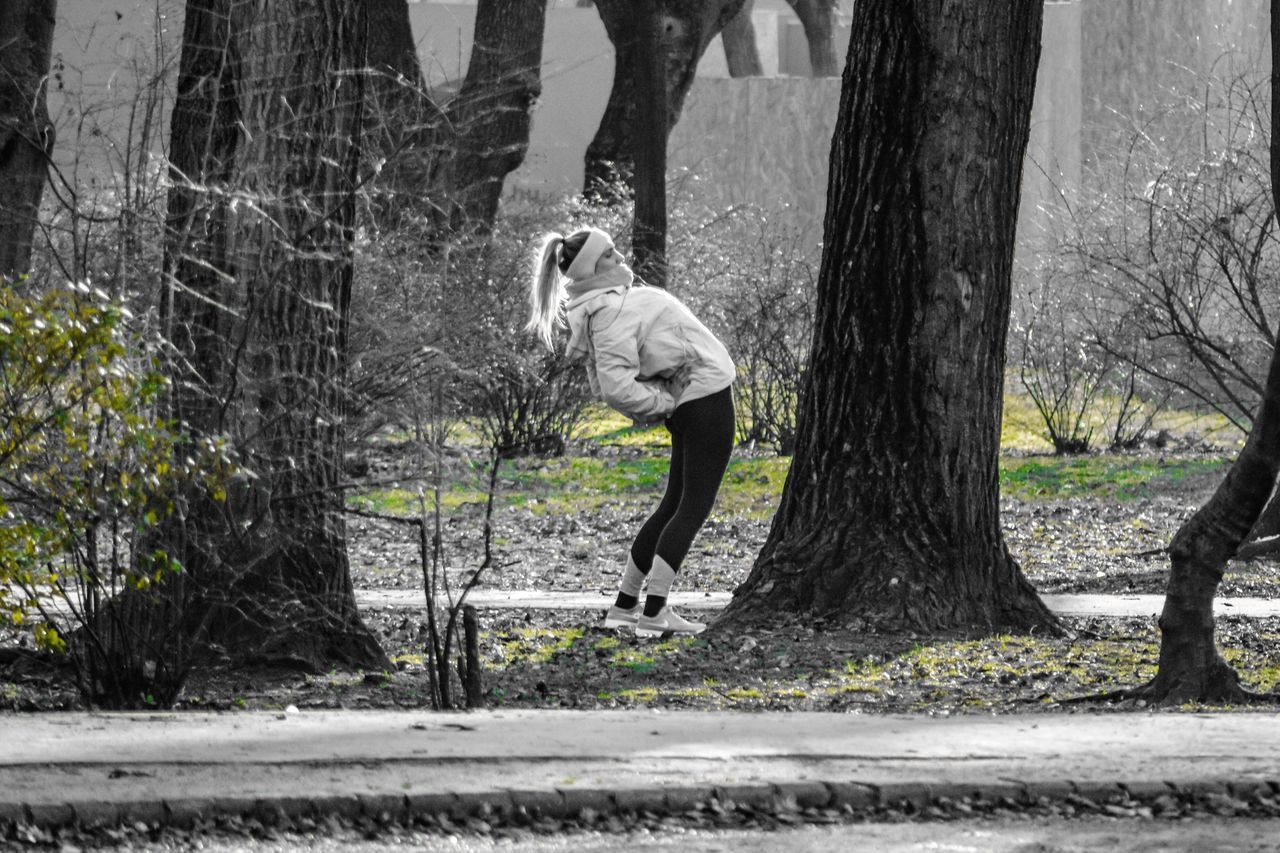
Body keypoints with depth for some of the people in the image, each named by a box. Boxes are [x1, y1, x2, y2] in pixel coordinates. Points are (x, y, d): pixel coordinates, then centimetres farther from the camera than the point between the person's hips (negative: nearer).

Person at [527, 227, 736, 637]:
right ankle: (654, 612, -11)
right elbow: (616, 387, -30)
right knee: (694, 506, -7)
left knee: (675, 503, 16)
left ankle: (625, 604, 19)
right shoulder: (612, 314, -21)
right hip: (706, 393, -10)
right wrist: (662, 403, -16)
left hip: (690, 401, 10)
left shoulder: (607, 300, 9)